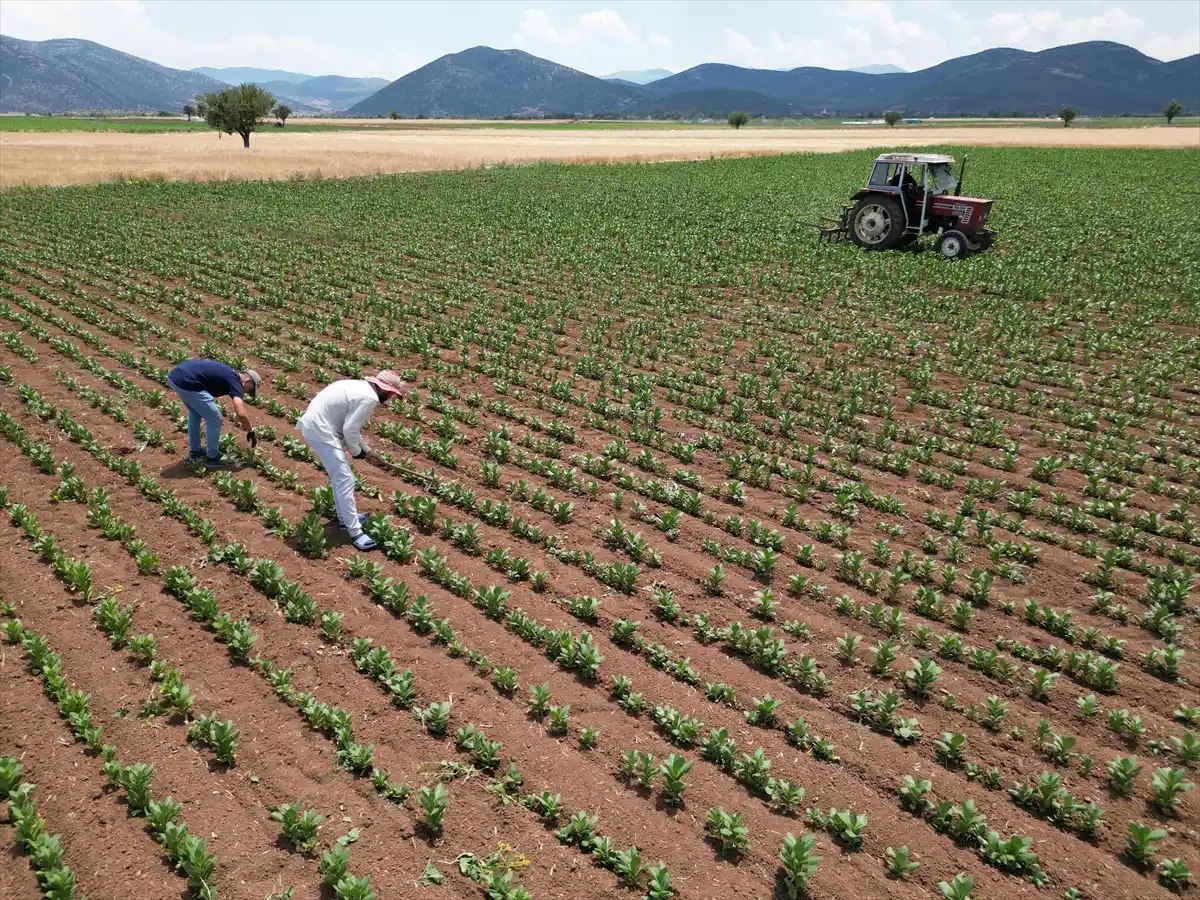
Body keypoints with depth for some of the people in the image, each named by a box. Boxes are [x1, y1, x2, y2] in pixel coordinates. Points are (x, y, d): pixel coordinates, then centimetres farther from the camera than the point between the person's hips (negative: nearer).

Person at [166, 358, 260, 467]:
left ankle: (194, 451, 37)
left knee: (195, 411, 32)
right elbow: (241, 413, -12)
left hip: (174, 376, 10)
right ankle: (212, 457, 19)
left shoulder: (228, 373, 26)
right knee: (215, 418, 6)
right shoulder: (235, 381, -1)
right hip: (185, 382, -10)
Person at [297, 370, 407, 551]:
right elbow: (350, 430, -18)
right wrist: (357, 452, -1)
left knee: (338, 475, 22)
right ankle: (355, 532, -5)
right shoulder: (369, 398, -17)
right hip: (320, 430, -11)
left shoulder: (361, 387, 14)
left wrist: (366, 449, 25)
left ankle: (346, 517, 35)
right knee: (345, 479, -8)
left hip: (315, 424, 11)